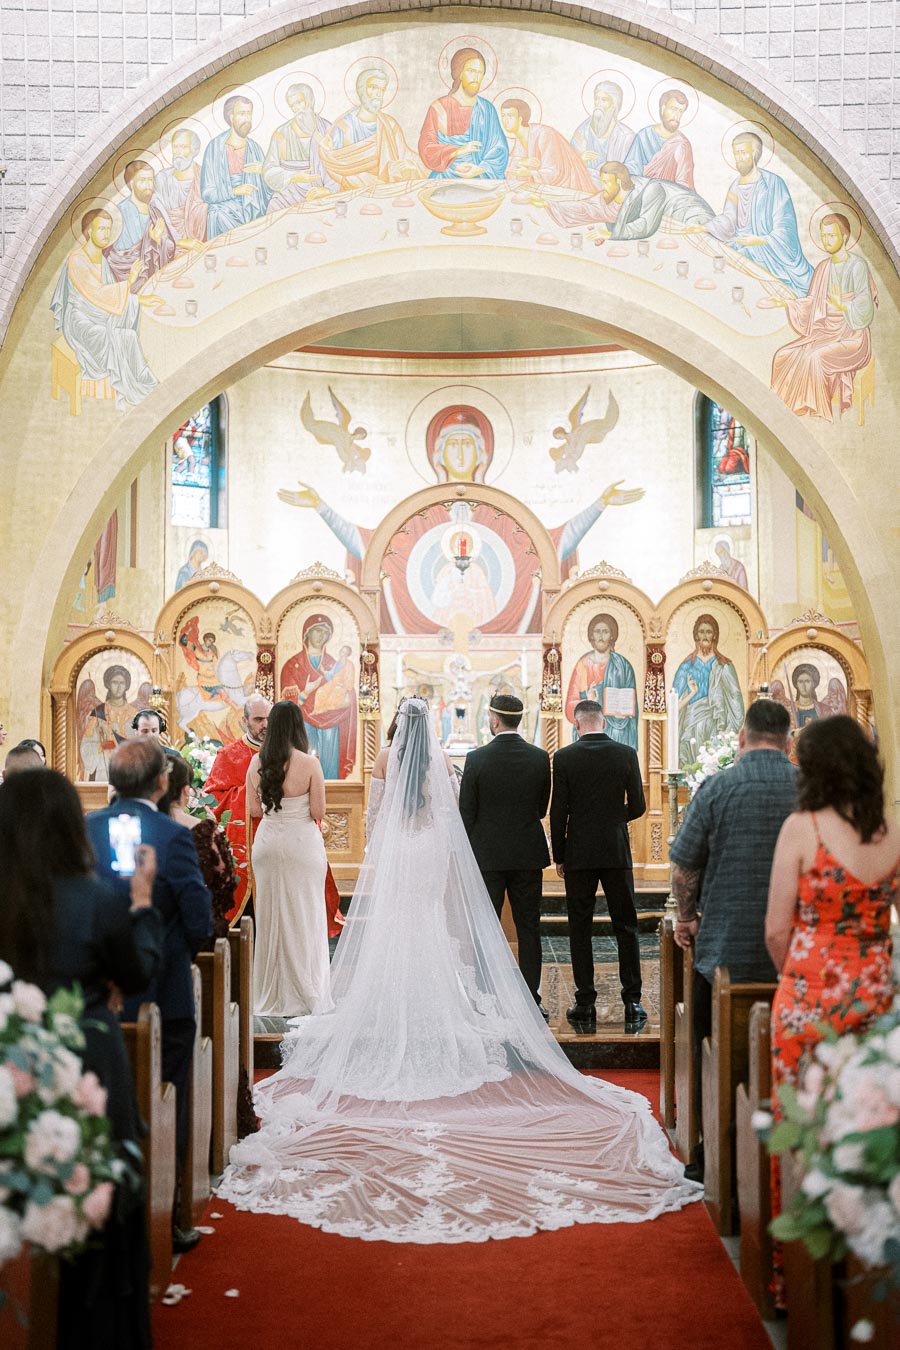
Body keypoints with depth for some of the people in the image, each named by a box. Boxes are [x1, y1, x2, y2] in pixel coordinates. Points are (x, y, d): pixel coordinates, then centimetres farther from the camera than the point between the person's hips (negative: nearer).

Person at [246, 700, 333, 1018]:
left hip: (267, 844, 4)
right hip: (302, 845, -4)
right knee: (304, 916, 6)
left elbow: (253, 810, 2)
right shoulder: (309, 764, -14)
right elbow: (318, 812, -12)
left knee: (270, 915, 13)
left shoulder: (257, 762, -3)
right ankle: (305, 994, 12)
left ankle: (272, 995, 20)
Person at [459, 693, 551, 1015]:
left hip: (487, 855, -2)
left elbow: (466, 812, -6)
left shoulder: (477, 759, -10)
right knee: (528, 928, 8)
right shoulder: (540, 758, -3)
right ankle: (531, 999, 10)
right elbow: (542, 809, 6)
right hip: (528, 855, 2)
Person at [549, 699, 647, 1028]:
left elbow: (558, 811, -6)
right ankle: (632, 1002, 10)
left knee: (580, 930, 6)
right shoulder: (626, 754, -2)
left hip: (579, 853, -1)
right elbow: (638, 806, 0)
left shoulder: (564, 757, -6)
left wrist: (559, 856, 4)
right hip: (617, 852, 1)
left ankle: (585, 1005, 7)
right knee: (626, 927, 9)